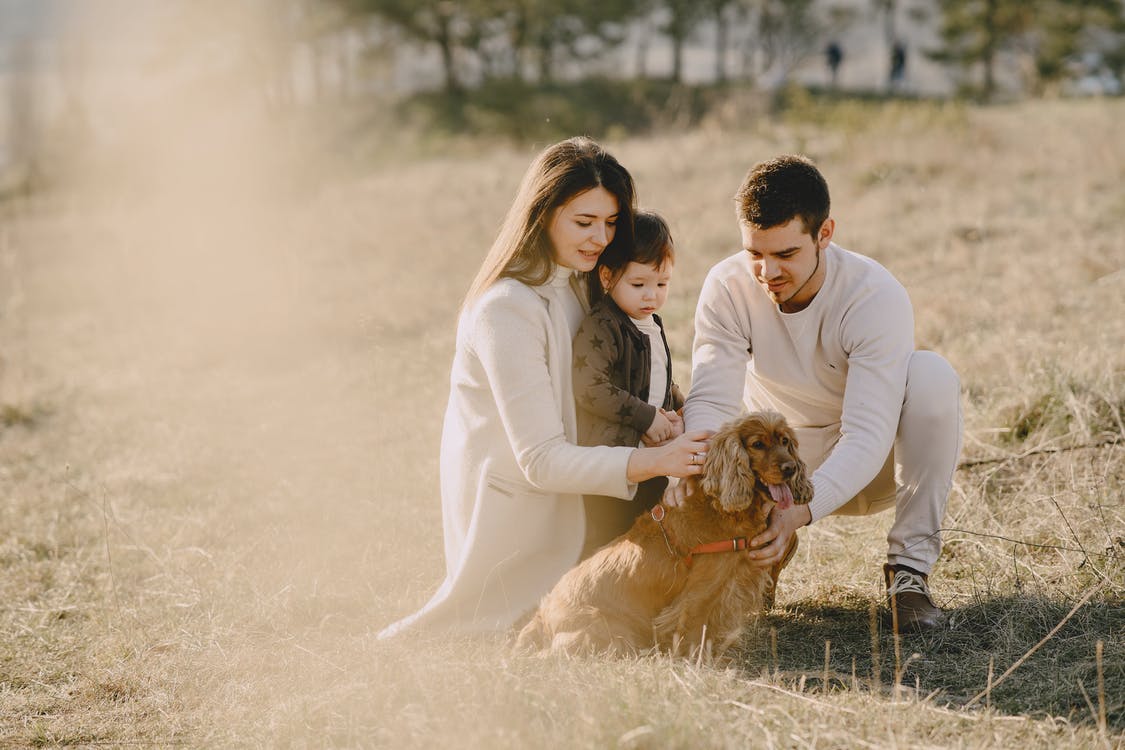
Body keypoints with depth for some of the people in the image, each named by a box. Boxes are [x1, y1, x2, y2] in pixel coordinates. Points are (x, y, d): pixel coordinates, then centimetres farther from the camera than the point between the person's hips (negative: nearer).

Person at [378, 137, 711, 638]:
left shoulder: (577, 285, 5)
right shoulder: (506, 309, -26)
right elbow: (541, 460, -29)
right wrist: (653, 461, -39)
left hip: (561, 499, 9)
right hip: (511, 506, -9)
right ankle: (412, 639, 16)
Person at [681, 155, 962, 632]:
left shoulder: (877, 297, -27)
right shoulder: (727, 288, -17)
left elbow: (867, 436, -35)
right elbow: (711, 401, -23)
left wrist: (801, 511, -51)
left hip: (868, 470, -2)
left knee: (931, 375, -32)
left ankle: (910, 566, -21)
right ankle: (772, 551, 8)